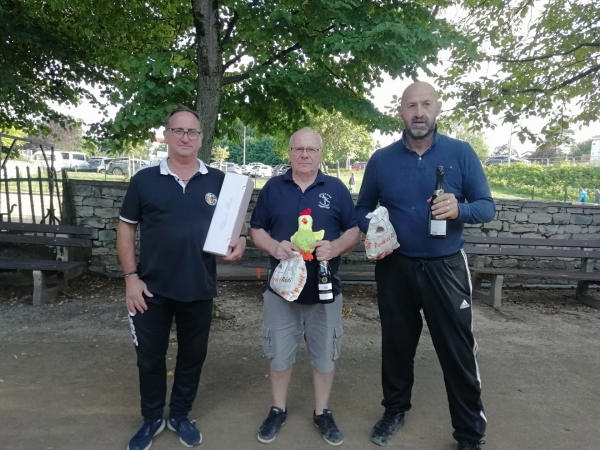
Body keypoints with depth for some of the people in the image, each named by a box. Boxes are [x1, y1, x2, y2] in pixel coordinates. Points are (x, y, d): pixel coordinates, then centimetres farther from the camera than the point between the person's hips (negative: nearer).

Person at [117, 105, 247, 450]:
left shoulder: (219, 181, 0)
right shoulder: (145, 180, -2)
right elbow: (126, 228, 2)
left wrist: (239, 242, -15)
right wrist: (131, 276, -5)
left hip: (199, 289, 1)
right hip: (152, 289, 0)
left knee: (193, 356, 15)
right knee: (150, 357, 14)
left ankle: (181, 416, 38)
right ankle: (152, 419, 37)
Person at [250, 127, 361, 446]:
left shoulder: (336, 189, 1)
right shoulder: (273, 188, 2)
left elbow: (354, 231, 1)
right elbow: (256, 230, 3)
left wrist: (335, 247, -19)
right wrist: (274, 246, -17)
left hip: (325, 289, 0)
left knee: (324, 356, 12)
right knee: (279, 355, 12)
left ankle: (322, 413, 32)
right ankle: (278, 410, 34)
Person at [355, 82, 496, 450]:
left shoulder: (461, 153, -4)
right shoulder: (381, 159, 1)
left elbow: (487, 206, -4)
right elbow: (363, 209, 10)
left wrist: (459, 209, -25)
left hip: (446, 267, -1)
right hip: (395, 267, 2)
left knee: (458, 351, 5)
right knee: (397, 344, 18)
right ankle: (395, 409, 41)